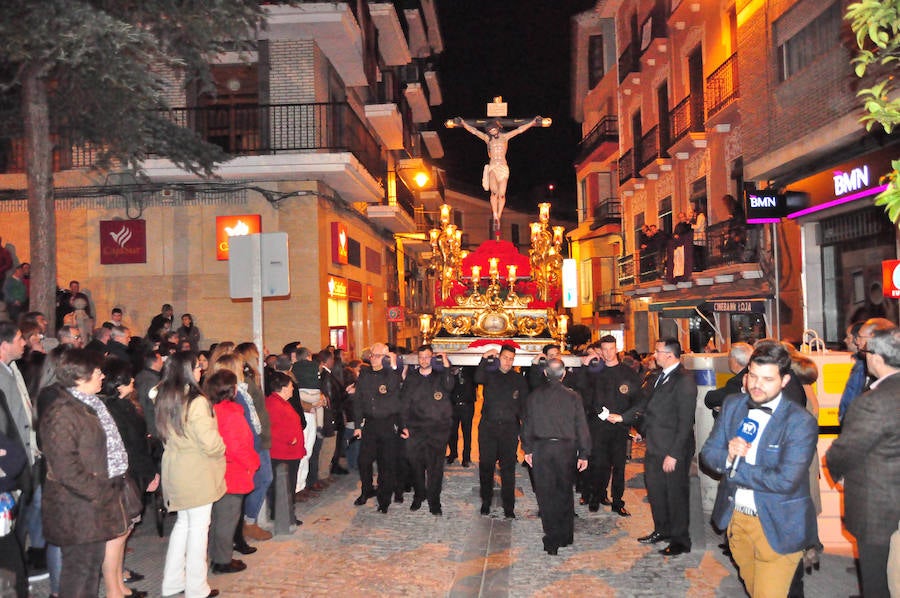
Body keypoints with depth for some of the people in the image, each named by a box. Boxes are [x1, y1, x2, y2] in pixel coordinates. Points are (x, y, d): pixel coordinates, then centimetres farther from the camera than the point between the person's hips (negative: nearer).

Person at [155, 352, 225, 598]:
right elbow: (211, 443, -20)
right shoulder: (197, 402, -21)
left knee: (183, 523, 20)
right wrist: (221, 449, 0)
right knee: (199, 527, 4)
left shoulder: (164, 399, 3)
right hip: (198, 473, -8)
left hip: (175, 470, 8)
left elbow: (165, 435, 13)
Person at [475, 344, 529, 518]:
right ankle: (486, 502, 21)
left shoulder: (519, 379, 10)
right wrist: (484, 359, -25)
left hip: (509, 428, 0)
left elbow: (524, 405, 9)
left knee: (508, 468, 1)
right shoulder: (489, 374, 7)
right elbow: (478, 378, -16)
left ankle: (509, 507, 7)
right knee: (486, 466, 6)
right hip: (488, 427, 0)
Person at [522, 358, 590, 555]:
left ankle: (552, 539, 7)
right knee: (565, 492, 14)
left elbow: (526, 424, 3)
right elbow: (581, 427, -3)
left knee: (546, 494, 5)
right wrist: (584, 453, 4)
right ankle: (566, 536, 22)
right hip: (566, 448, 0)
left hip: (541, 448, 0)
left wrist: (527, 449, 12)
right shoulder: (573, 396, -5)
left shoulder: (534, 396, -1)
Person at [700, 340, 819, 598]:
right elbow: (707, 452, 1)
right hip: (735, 518, 6)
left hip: (777, 528, -5)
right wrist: (728, 456, -22)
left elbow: (786, 481, -26)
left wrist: (733, 467, -17)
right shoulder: (732, 405, -1)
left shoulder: (801, 422, -18)